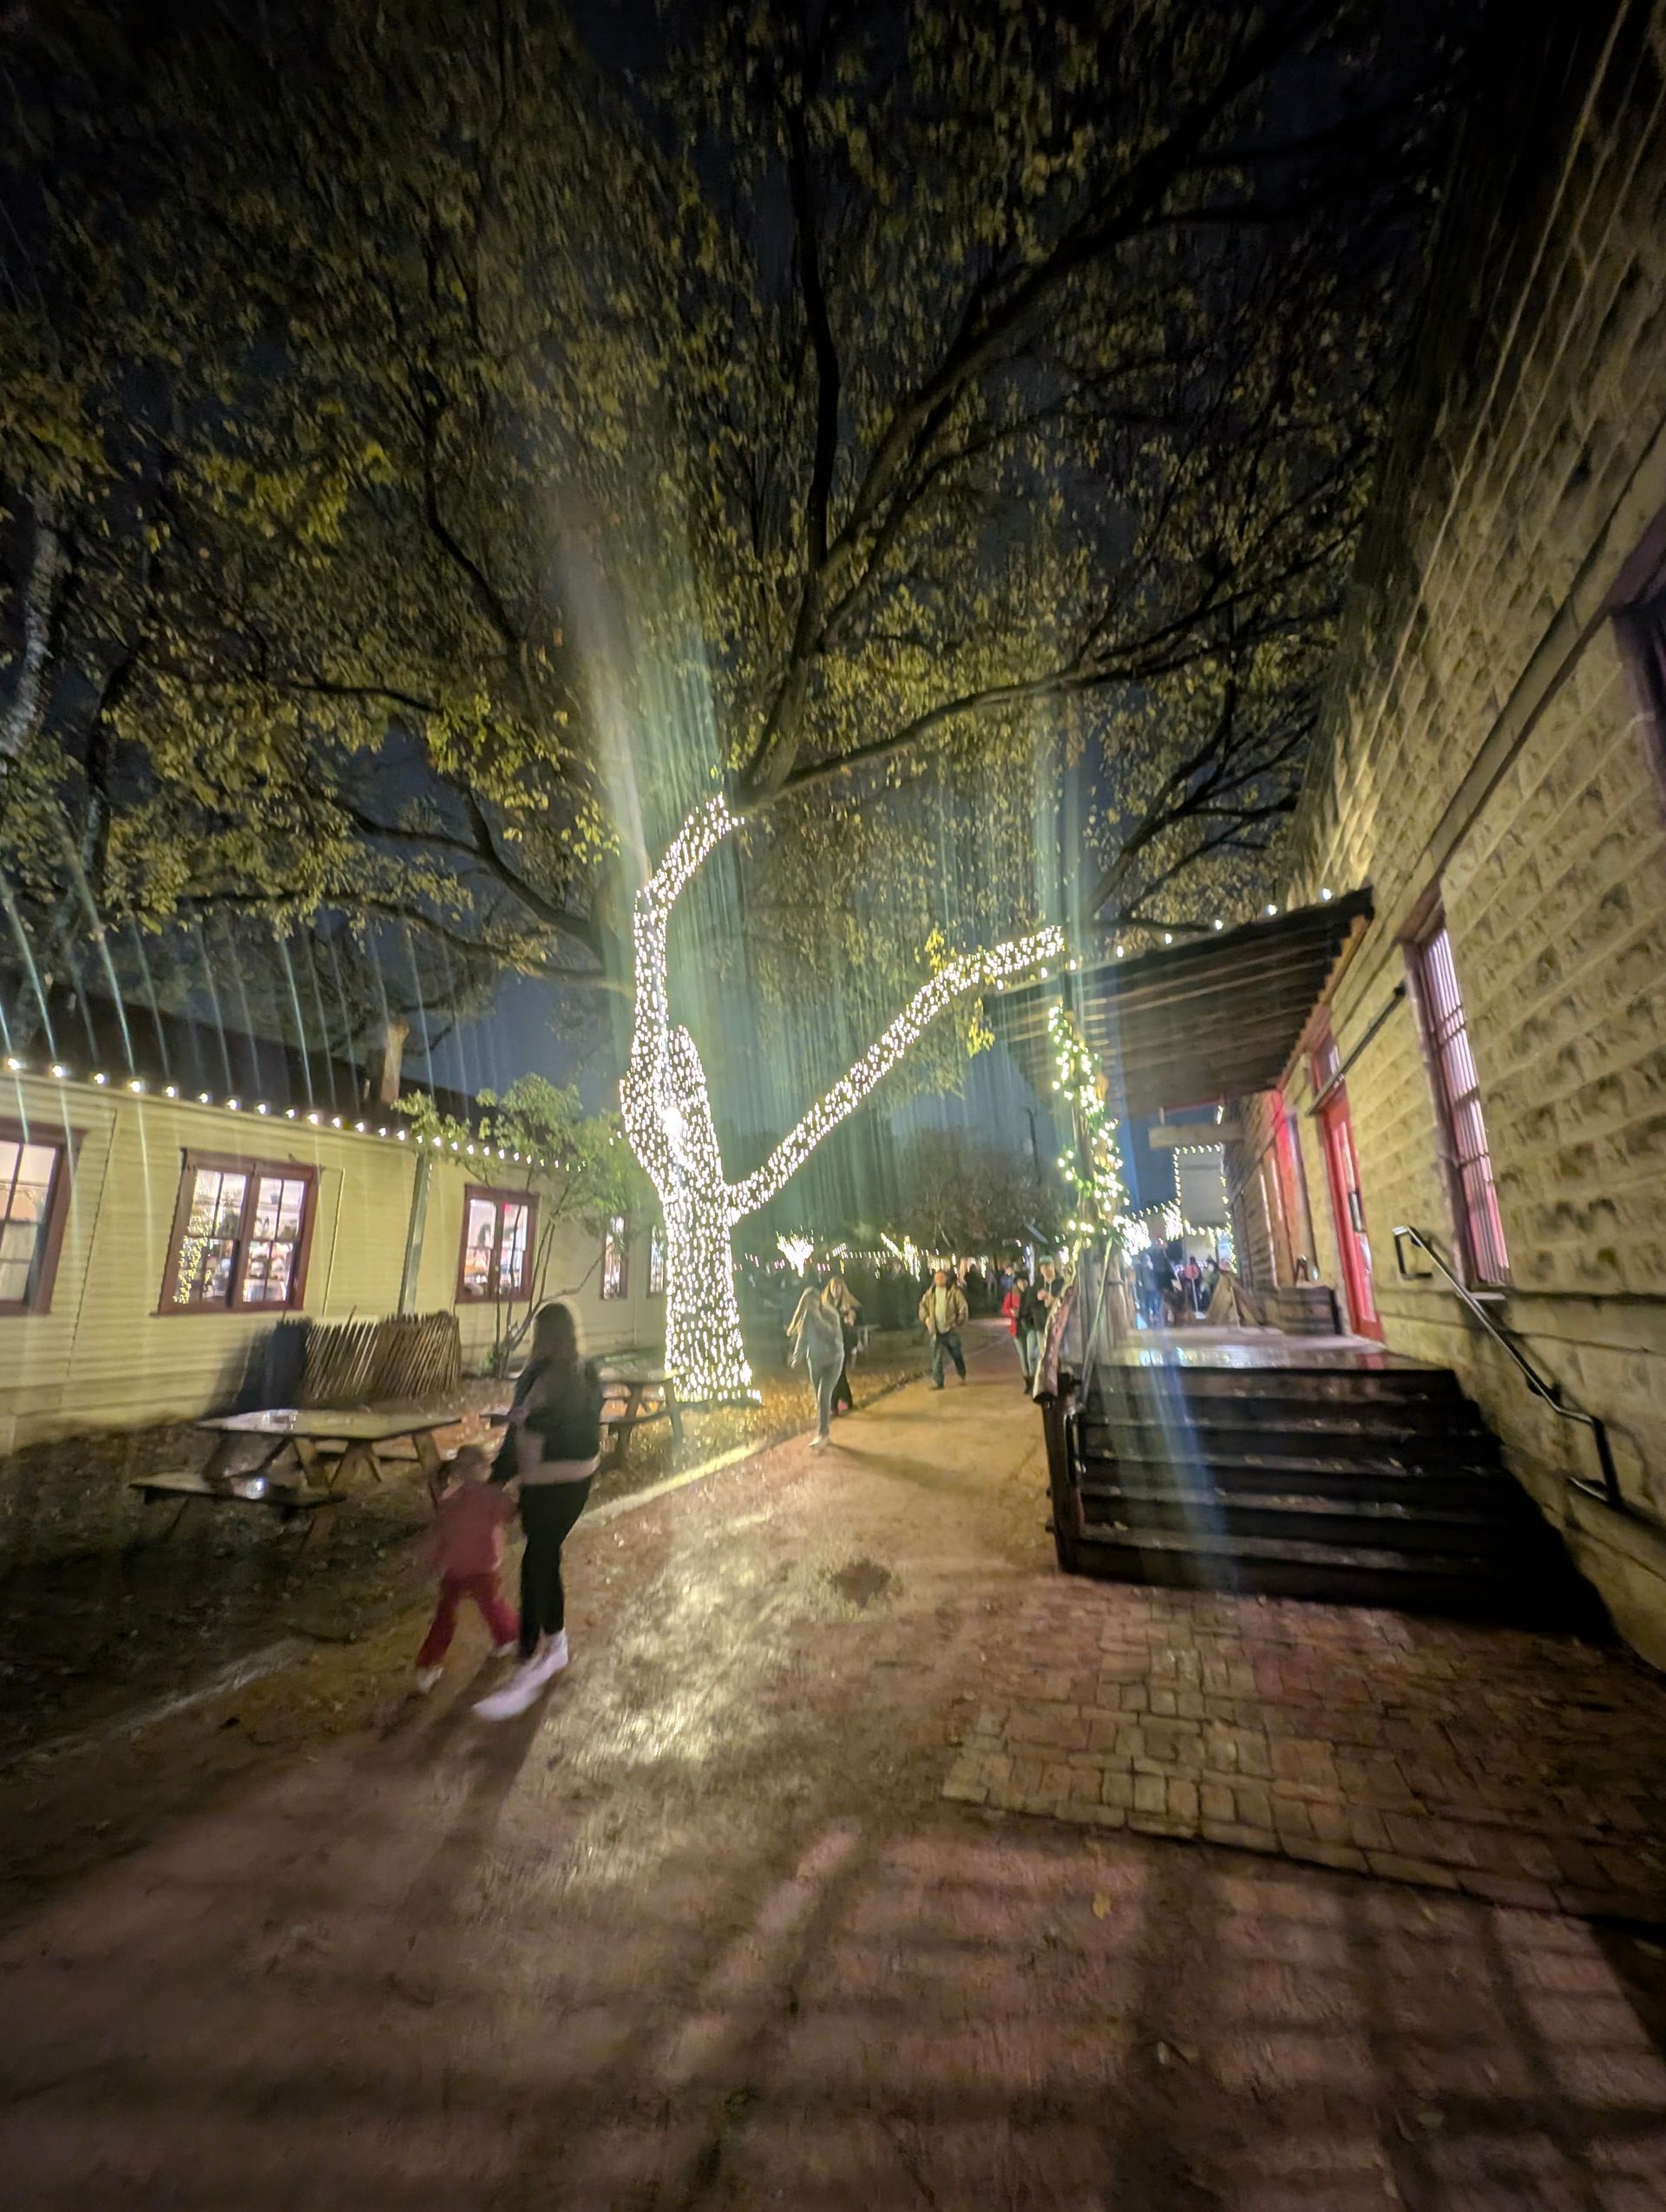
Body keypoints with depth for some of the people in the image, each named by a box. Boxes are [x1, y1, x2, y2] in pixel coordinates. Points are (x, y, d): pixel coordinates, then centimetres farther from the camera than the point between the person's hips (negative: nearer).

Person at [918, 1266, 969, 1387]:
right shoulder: (930, 1293, 7)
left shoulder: (954, 1291, -5)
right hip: (936, 1331, 3)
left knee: (956, 1354, 12)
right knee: (936, 1357, -3)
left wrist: (959, 1322, -10)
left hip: (951, 1329, -2)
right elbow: (923, 1306, 16)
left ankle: (962, 1376, 35)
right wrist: (925, 1318, 1)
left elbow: (963, 1307, -5)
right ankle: (937, 1382, 2)